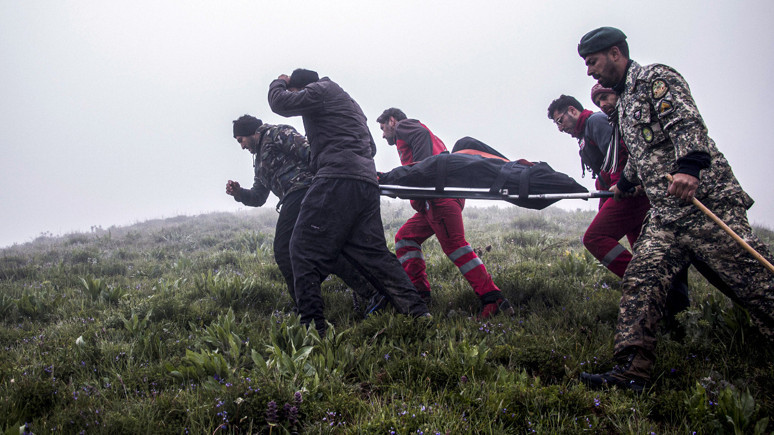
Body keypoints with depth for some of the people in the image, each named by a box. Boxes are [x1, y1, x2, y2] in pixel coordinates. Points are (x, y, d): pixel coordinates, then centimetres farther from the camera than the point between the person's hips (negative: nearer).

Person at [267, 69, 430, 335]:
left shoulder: (321, 89, 7)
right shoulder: (347, 101, 34)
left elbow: (280, 103, 1)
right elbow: (370, 147, 36)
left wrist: (279, 83, 23)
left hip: (338, 178, -9)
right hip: (367, 182, 9)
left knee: (304, 250, -8)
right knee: (372, 252, 8)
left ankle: (311, 325, -16)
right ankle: (417, 311, -1)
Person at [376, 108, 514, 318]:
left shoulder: (403, 126, 14)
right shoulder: (412, 130, 38)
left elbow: (421, 134, -11)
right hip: (433, 201, 10)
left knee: (454, 245, -17)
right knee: (406, 236, 14)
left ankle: (491, 298, -23)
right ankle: (419, 291, 6)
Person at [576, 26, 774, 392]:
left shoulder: (655, 78, -3)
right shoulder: (624, 101, 24)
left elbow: (688, 122, -20)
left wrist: (689, 166, -35)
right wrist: (624, 184, 52)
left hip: (708, 202, -9)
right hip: (664, 216, 9)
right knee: (640, 281, -7)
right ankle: (632, 373, -12)